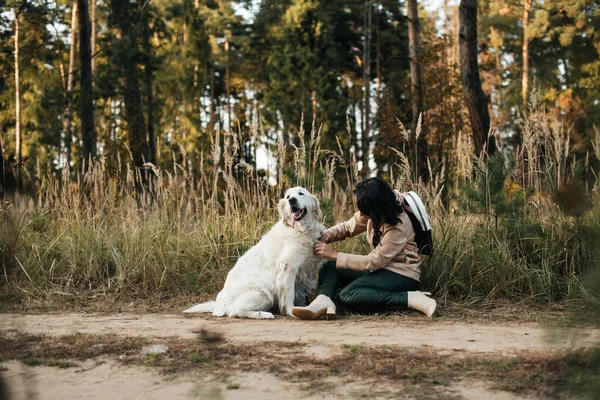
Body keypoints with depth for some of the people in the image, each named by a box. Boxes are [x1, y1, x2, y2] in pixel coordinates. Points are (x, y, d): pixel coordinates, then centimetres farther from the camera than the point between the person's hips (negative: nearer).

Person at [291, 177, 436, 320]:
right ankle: (323, 302, -28)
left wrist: (334, 255, -19)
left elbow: (373, 261, -22)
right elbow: (347, 227, 9)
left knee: (348, 295, -28)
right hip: (381, 267, 9)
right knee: (327, 267, 1)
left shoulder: (398, 226, -26)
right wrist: (324, 236, -11)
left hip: (401, 274, -9)